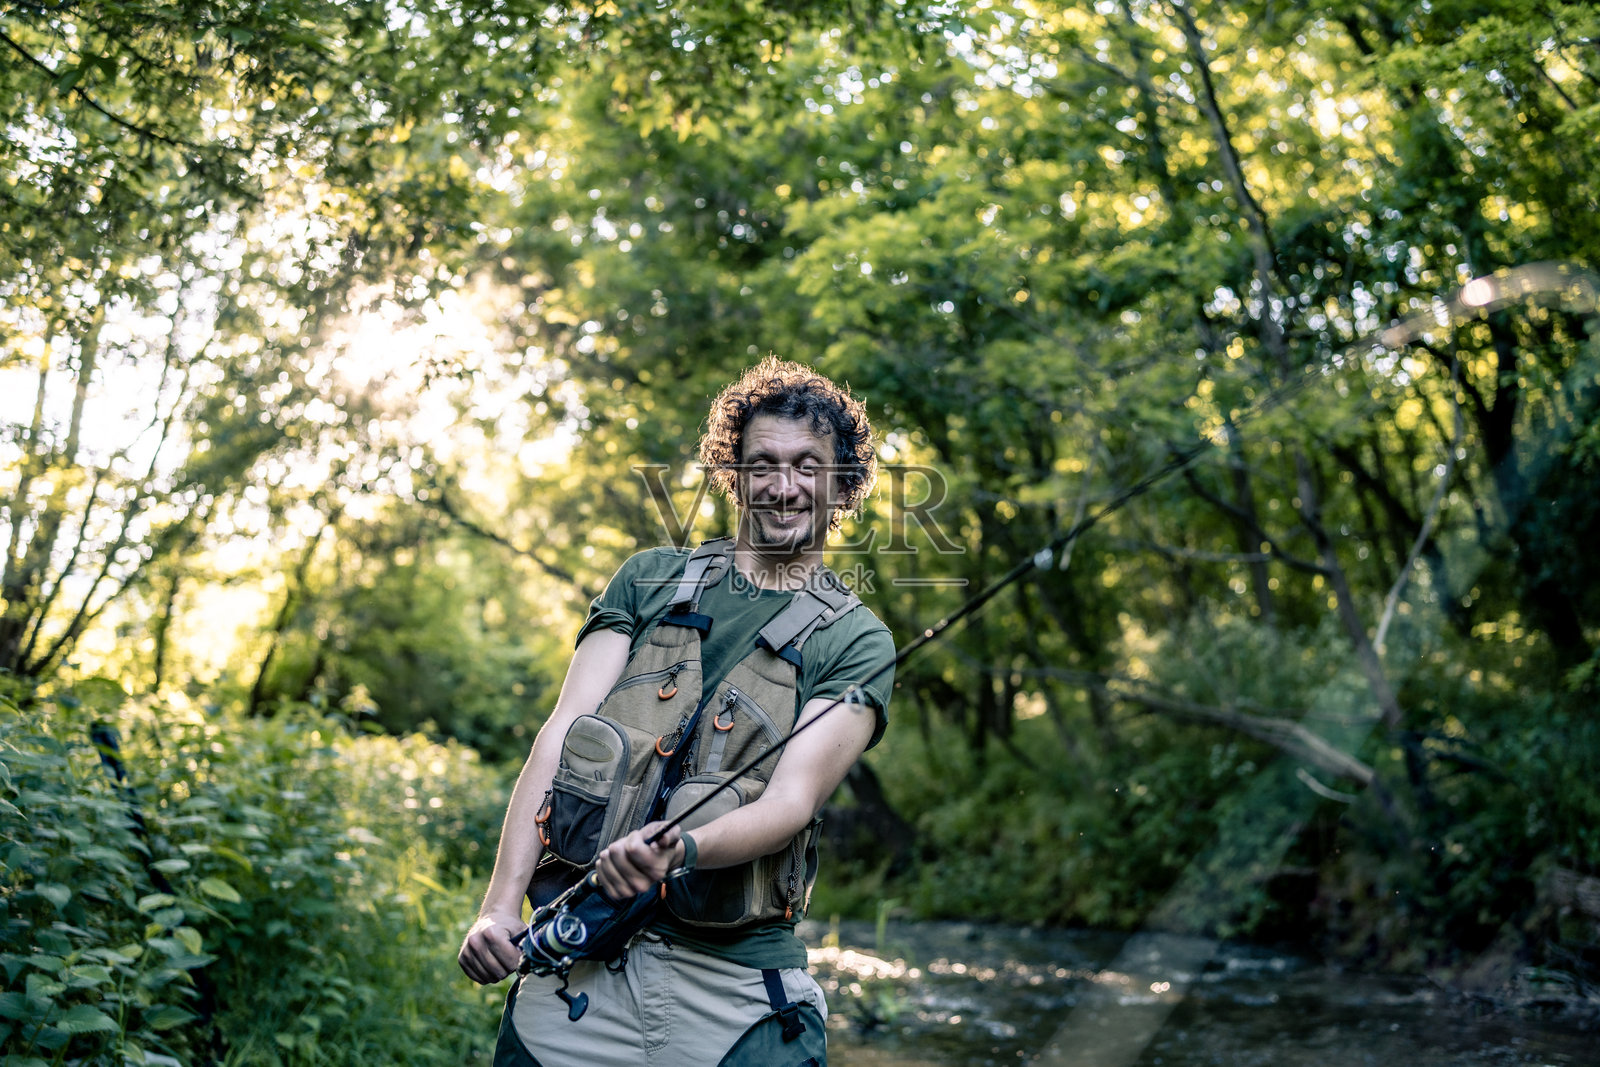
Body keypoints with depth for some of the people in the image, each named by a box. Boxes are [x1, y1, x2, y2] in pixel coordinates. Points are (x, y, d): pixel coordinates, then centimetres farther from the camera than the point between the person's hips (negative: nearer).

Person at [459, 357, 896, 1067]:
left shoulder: (858, 640, 5)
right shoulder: (650, 579, 12)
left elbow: (791, 802, -8)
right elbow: (562, 733, 4)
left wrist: (678, 850, -29)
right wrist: (501, 904, -8)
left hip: (731, 985, -1)